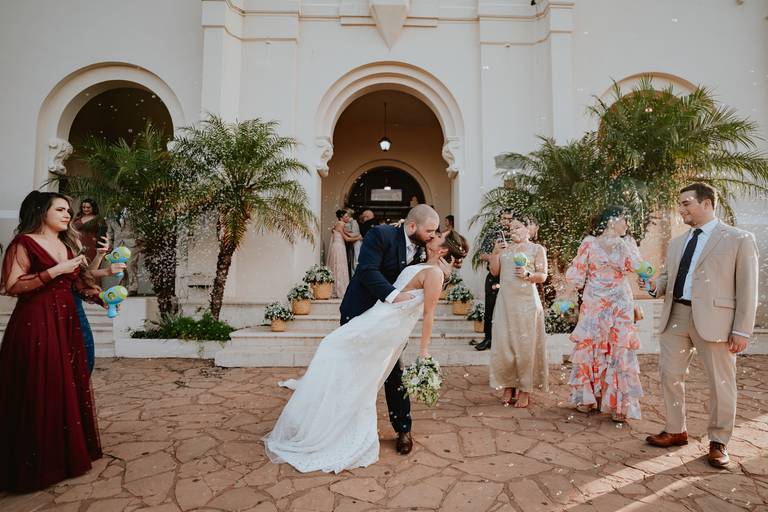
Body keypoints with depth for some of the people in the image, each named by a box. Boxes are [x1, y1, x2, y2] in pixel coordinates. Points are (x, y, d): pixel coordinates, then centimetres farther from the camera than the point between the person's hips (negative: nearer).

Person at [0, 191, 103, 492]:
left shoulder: (68, 245, 15)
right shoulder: (24, 243, -7)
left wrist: (90, 293, 3)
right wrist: (55, 271, -18)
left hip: (66, 321, 7)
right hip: (36, 323, -7)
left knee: (68, 387, 10)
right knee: (39, 391, -1)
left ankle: (68, 452, 24)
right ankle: (38, 463, 13)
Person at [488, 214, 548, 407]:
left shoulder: (537, 249, 6)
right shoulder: (504, 247, 15)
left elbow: (543, 276, 1)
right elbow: (494, 272, 10)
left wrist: (528, 274, -17)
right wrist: (495, 252, -2)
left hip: (526, 303, -3)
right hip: (505, 302, 3)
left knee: (526, 345, 0)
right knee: (503, 344, 1)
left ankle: (524, 390, 10)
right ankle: (508, 386, 14)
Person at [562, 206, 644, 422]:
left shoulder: (627, 244, 8)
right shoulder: (590, 242, 0)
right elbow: (577, 272, -1)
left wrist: (622, 243, -10)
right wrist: (569, 297, -5)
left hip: (620, 305, 2)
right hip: (593, 304, -1)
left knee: (619, 350, 0)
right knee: (589, 347, 5)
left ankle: (618, 404, 9)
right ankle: (587, 397, 21)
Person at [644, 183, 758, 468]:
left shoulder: (739, 239, 0)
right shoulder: (677, 243, 16)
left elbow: (747, 288, -5)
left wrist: (742, 330, -9)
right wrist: (656, 285, -4)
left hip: (713, 318, -5)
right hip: (676, 316, 6)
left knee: (721, 383, 6)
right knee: (670, 374, 10)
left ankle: (718, 442, 23)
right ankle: (676, 431, 27)